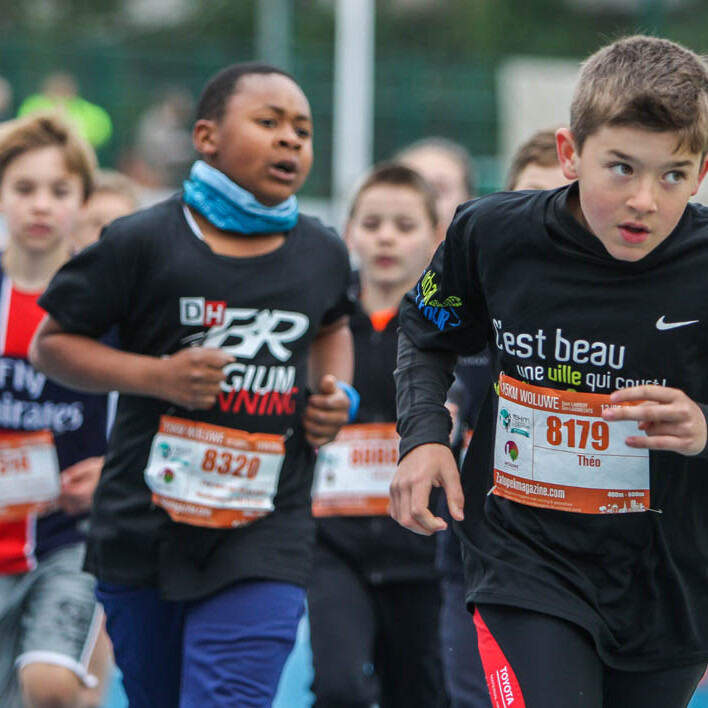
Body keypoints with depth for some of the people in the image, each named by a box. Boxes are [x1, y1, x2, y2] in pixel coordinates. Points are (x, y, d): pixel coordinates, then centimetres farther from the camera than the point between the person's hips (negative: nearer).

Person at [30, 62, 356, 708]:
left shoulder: (322, 254, 5)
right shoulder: (143, 243, -8)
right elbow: (52, 343, -2)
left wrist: (337, 393, 7)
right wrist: (155, 375, -16)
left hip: (265, 533, 1)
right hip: (146, 525, -1)